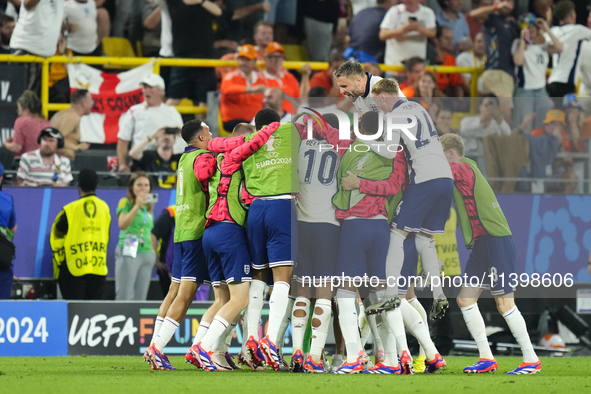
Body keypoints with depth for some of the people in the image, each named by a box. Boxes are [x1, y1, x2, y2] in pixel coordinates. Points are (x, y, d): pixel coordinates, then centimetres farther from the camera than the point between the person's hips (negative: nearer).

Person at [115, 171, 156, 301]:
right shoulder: (125, 202, -1)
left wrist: (152, 252, 15)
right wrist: (137, 206, -23)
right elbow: (122, 224, -18)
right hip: (128, 253, -6)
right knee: (124, 296, -12)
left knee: (140, 298, 3)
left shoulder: (149, 206, 17)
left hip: (147, 254, 6)